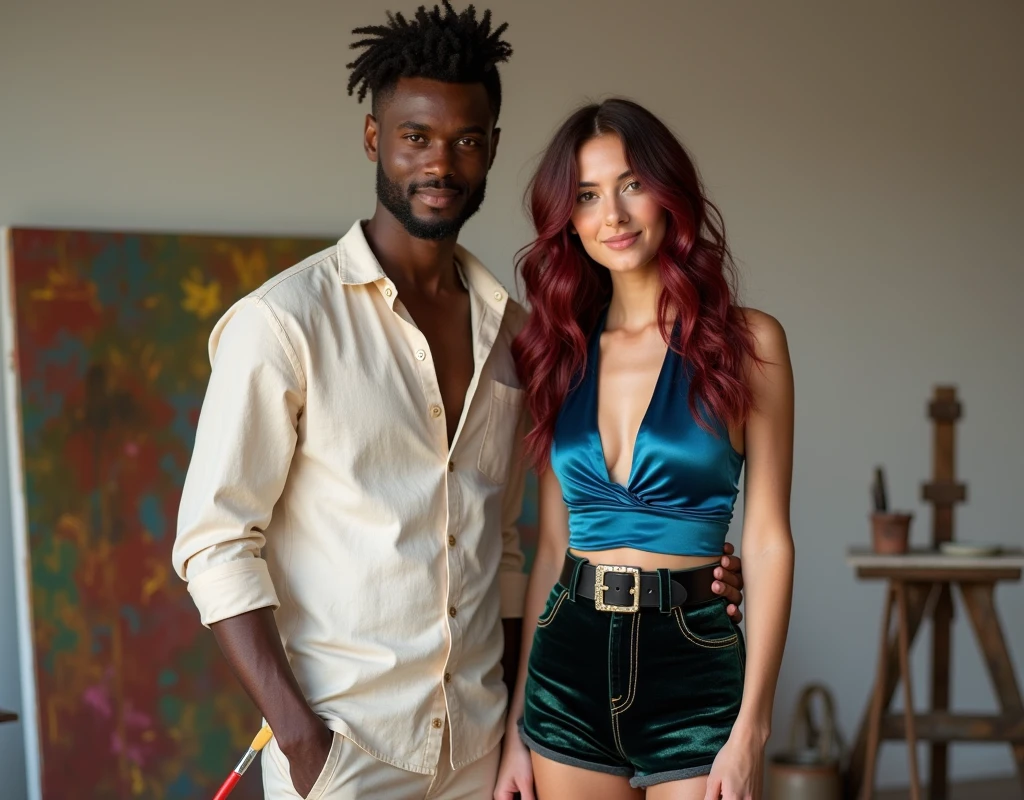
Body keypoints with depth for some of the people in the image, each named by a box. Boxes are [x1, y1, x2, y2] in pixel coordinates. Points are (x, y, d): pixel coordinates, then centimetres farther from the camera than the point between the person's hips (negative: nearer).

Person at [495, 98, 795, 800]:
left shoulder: (746, 341, -4)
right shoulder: (562, 354, 7)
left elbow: (768, 540, -6)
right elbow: (552, 544, 9)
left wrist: (751, 730, -12)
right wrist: (517, 726, 7)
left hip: (692, 667, -3)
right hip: (568, 665, 3)